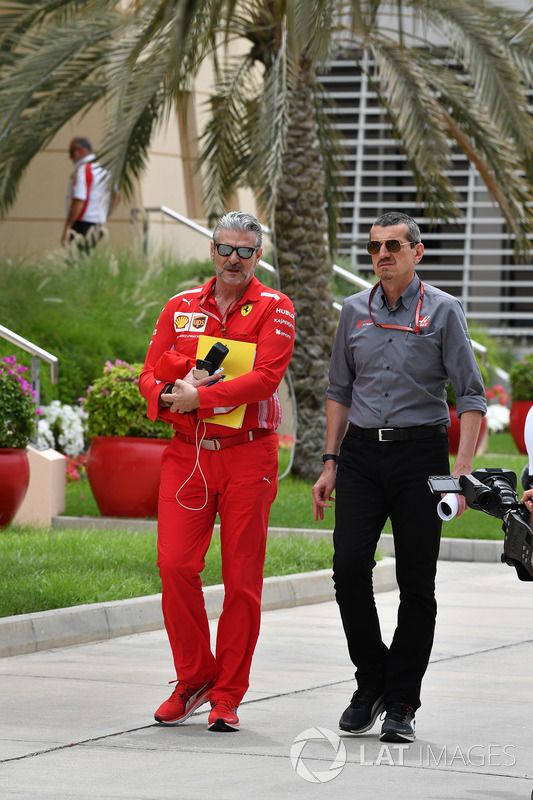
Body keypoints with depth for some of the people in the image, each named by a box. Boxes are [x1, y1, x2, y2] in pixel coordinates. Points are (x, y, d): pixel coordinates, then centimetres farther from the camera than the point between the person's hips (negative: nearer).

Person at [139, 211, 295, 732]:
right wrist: (173, 393, -14)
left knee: (242, 580, -1)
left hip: (248, 458, -3)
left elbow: (265, 377, -13)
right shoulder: (180, 308, 12)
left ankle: (227, 697, 8)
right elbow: (151, 376, 9)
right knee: (175, 565, -7)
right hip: (186, 453, 3)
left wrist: (199, 397, -18)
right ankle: (194, 679, 11)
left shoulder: (274, 309, 1)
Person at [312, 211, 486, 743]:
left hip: (420, 452, -3)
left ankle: (401, 704, 8)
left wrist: (463, 469, -13)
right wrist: (330, 463, 11)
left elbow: (471, 394, -3)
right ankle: (370, 684, 10)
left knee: (417, 584, 0)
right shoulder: (355, 311, 11)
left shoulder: (443, 311, 0)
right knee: (349, 568, -8)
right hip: (362, 454, 3)